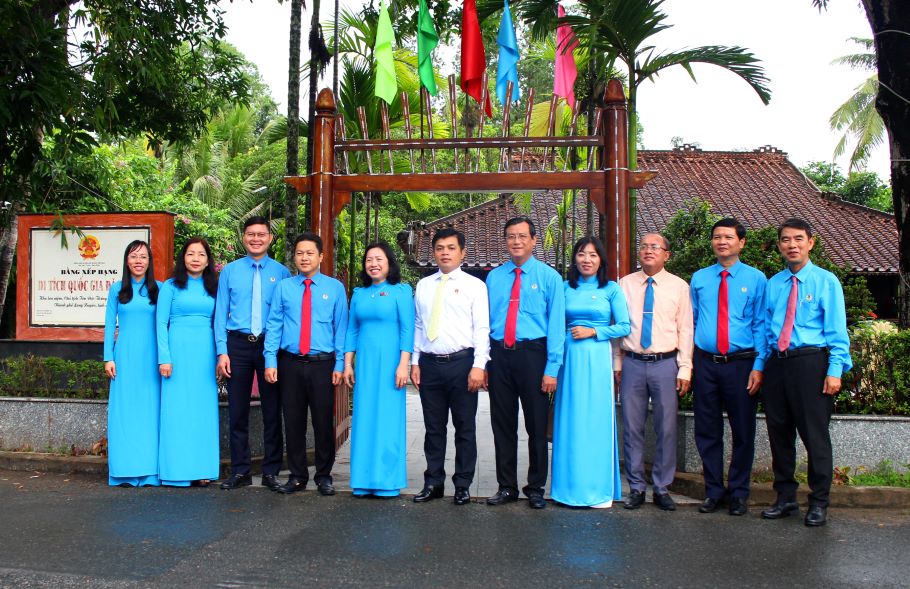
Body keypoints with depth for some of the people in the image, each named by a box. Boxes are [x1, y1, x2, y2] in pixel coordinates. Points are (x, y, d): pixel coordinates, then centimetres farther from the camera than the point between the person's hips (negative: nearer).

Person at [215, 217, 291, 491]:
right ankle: (240, 471, 15)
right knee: (237, 410, 5)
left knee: (272, 409, 4)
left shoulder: (281, 272, 5)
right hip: (238, 345, 1)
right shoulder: (229, 271, 7)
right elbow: (221, 313, 5)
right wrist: (222, 352, -3)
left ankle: (271, 471, 14)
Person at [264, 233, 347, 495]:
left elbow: (341, 327, 1)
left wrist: (339, 364, -4)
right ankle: (297, 476, 22)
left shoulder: (335, 287, 2)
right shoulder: (283, 287, 5)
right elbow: (274, 325, 4)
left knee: (324, 422, 6)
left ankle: (324, 476, 21)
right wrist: (270, 361, -3)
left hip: (322, 364, -1)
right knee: (293, 422, 9)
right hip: (290, 363, 1)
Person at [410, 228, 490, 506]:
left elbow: (482, 329, -4)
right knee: (434, 427, 10)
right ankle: (433, 483, 21)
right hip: (429, 364, 3)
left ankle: (463, 485, 16)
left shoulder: (474, 285, 1)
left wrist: (478, 366, -12)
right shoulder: (423, 286, 12)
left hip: (462, 363, -3)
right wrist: (414, 362, 6)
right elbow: (417, 326, 13)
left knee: (465, 428, 5)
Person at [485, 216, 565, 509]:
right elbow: (484, 321, 10)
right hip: (499, 354, 3)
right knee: (502, 425, 9)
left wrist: (552, 368, -10)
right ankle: (507, 487, 22)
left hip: (532, 353, -3)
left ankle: (536, 488, 19)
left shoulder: (549, 277, 1)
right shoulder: (493, 277, 10)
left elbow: (556, 324, -3)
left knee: (537, 425, 5)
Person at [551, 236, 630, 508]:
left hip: (597, 358, -3)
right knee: (570, 421, 4)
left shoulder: (611, 289, 3)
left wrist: (593, 331, -8)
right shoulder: (565, 288, 10)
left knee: (596, 421, 0)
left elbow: (624, 326, 1)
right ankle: (571, 486, 14)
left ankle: (599, 489, 9)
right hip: (570, 358, 3)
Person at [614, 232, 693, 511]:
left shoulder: (679, 286, 4)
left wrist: (684, 370, -2)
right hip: (632, 363, 1)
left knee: (666, 428, 3)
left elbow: (685, 330, 3)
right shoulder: (625, 284, 8)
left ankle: (662, 488, 16)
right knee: (632, 428, 5)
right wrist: (617, 364, 7)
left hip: (665, 364, -1)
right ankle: (636, 487, 17)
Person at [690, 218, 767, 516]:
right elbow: (691, 321, 10)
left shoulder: (755, 279, 1)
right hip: (705, 364, 2)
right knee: (707, 432, 9)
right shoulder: (699, 278, 8)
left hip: (741, 364, -2)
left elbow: (761, 325, -2)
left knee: (743, 432, 7)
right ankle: (714, 491, 22)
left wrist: (758, 367, -10)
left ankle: (738, 493, 22)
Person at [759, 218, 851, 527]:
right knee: (779, 433, 10)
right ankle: (785, 498, 24)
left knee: (815, 434, 0)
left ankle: (819, 502, 14)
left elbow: (836, 330, -3)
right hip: (776, 363, 4)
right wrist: (760, 366, 6)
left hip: (811, 362, -4)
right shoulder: (772, 284, 13)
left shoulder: (826, 281, 2)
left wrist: (835, 370, -11)